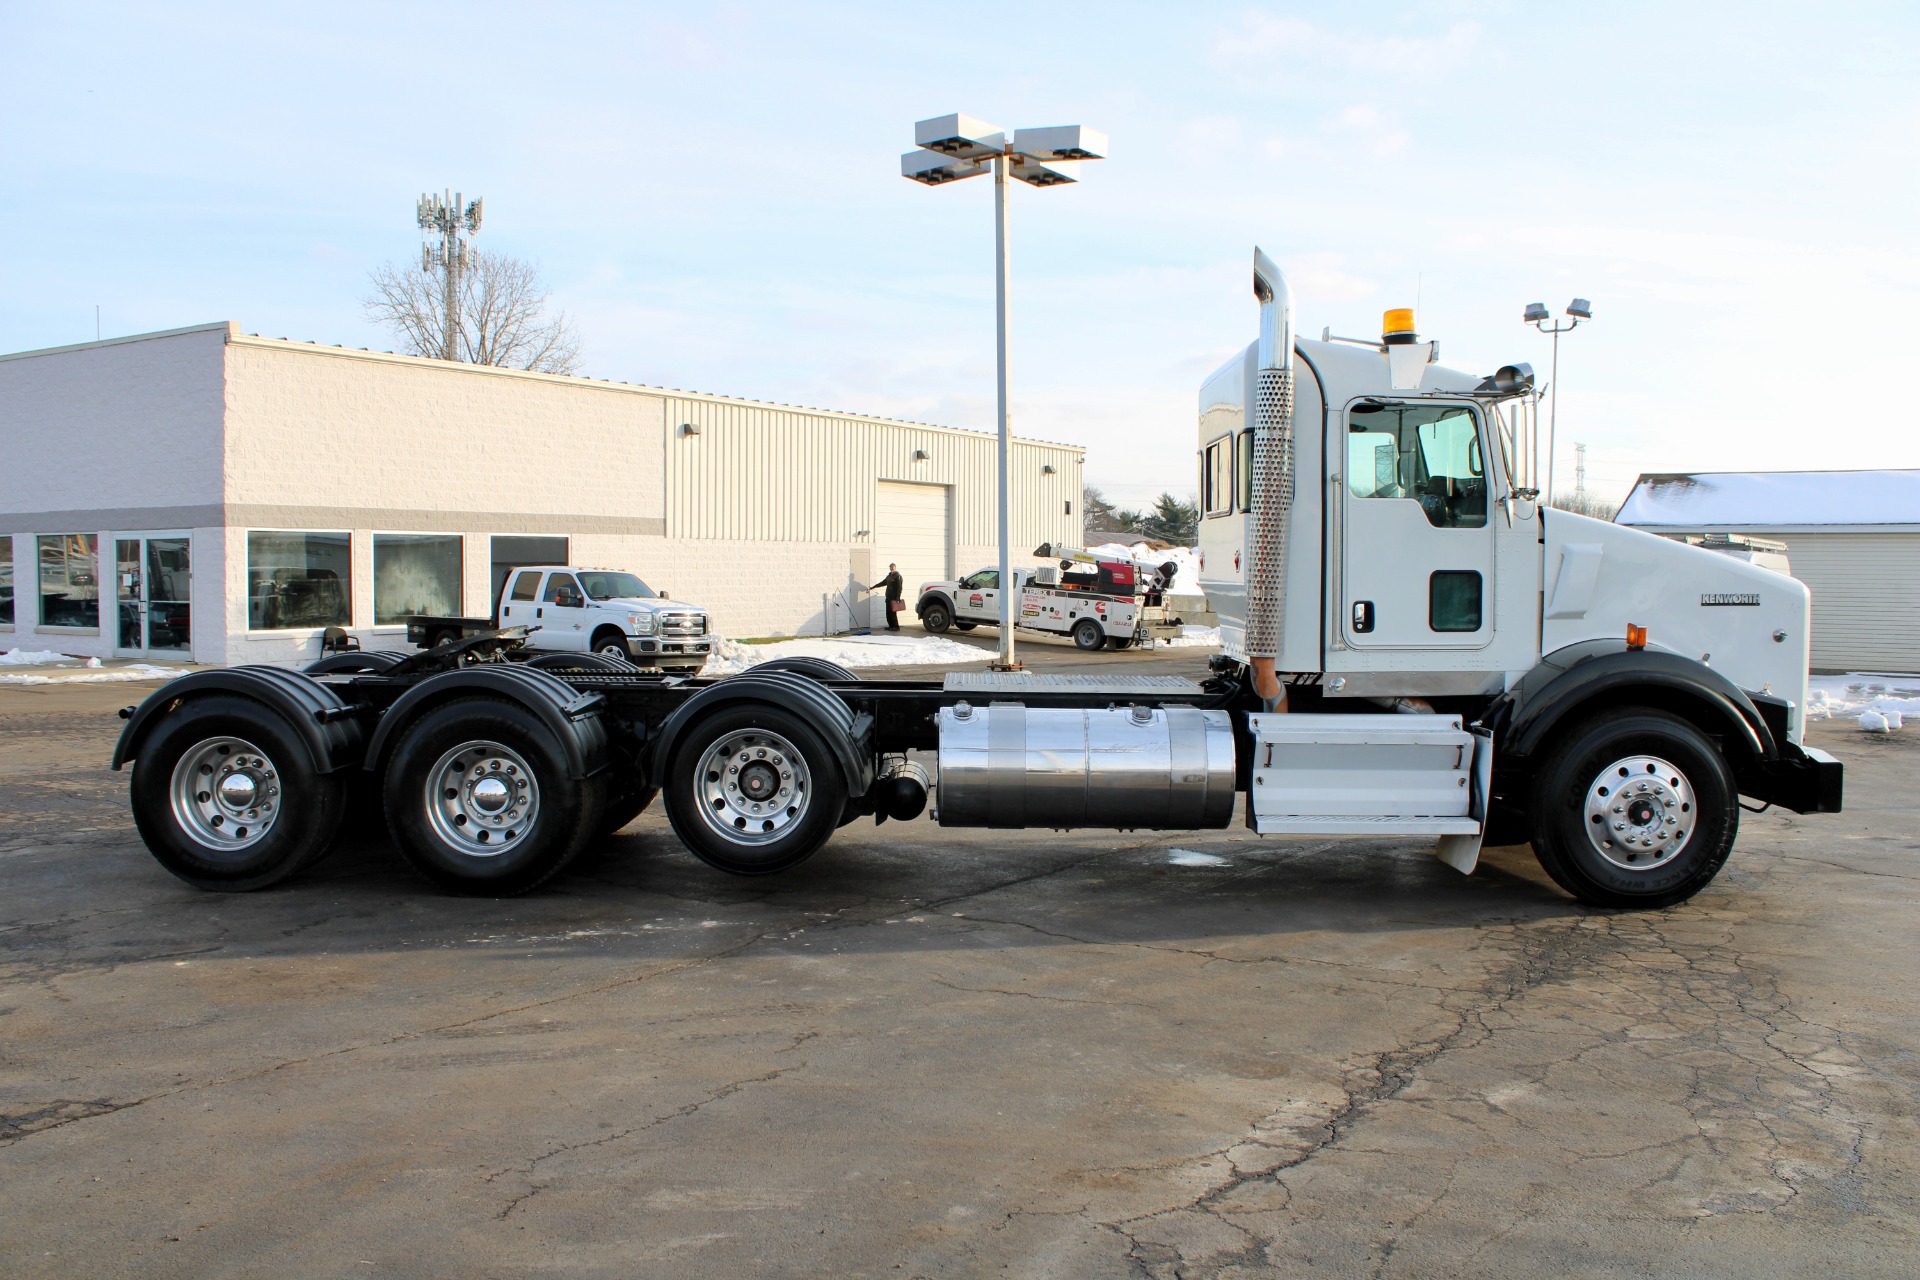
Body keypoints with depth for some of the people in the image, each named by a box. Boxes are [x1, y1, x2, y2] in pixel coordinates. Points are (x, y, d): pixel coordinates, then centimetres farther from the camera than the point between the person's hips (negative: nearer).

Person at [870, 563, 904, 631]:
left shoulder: (898, 576, -9)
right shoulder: (889, 576, 17)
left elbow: (900, 587, -16)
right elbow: (883, 583, 29)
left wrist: (898, 598, -23)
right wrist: (873, 587, 32)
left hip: (894, 598, -8)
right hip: (888, 597, 8)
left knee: (893, 613, -10)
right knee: (888, 613, 8)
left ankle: (896, 626, -5)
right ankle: (891, 626, 14)